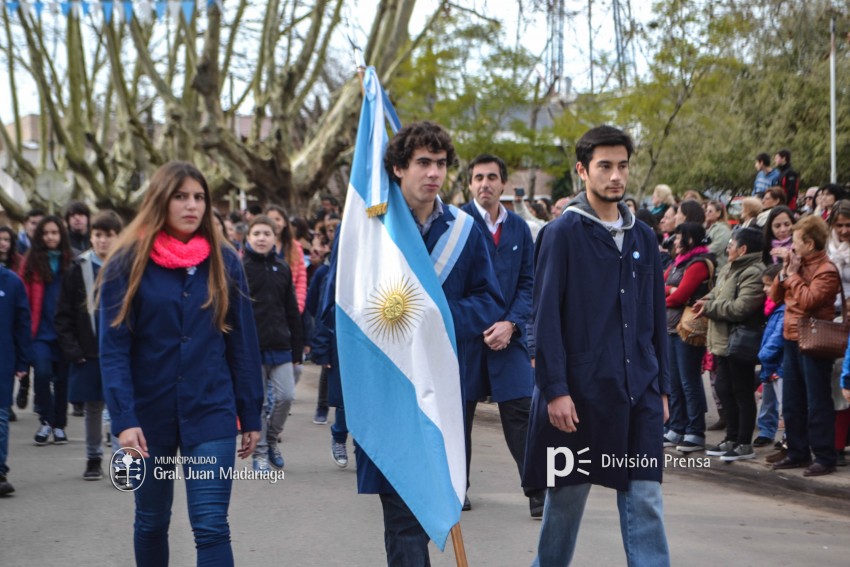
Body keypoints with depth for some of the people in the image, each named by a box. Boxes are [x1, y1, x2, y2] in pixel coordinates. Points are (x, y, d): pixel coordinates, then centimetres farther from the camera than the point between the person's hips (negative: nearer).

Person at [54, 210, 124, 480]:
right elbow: (63, 316, 3)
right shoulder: (78, 270, 3)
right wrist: (72, 351, -5)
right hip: (88, 354, 2)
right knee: (92, 408, 12)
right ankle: (94, 459, 25)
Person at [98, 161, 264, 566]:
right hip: (150, 412, 0)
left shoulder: (224, 262, 3)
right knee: (151, 520, 16)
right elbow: (113, 348, -8)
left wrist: (251, 416, 4)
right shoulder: (128, 263, -3)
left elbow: (242, 343, 5)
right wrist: (123, 419, -18)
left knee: (211, 527, -8)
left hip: (211, 412, 0)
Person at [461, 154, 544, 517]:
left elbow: (527, 283, 9)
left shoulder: (519, 228, 10)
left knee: (521, 409, -5)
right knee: (458, 409, 7)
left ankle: (537, 491, -3)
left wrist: (510, 323, -7)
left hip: (507, 334, 2)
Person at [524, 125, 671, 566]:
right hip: (580, 392, -4)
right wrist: (555, 389, -14)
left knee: (645, 501, 1)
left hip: (639, 394, 4)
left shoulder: (643, 237, 10)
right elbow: (546, 316, -9)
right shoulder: (562, 233, -5)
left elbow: (657, 316, 14)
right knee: (566, 497, 8)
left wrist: (661, 386, 12)